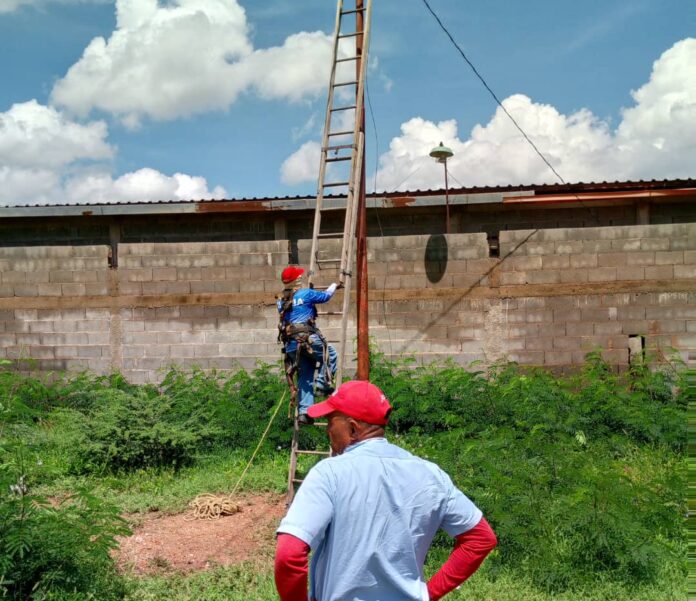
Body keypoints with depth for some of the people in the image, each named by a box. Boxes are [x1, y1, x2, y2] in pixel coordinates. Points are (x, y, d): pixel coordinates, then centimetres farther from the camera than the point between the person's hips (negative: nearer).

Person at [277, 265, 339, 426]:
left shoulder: (281, 301, 17)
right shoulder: (306, 294, -1)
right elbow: (325, 296, 11)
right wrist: (334, 286, 33)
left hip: (290, 344, 6)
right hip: (307, 339, -6)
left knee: (304, 377, 11)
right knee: (331, 354, 16)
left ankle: (304, 412, 4)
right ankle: (323, 384, -1)